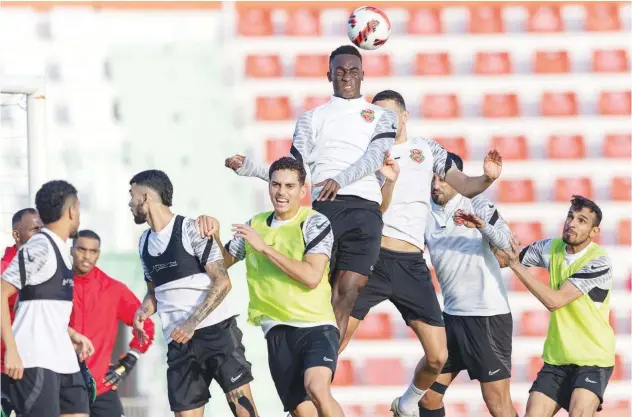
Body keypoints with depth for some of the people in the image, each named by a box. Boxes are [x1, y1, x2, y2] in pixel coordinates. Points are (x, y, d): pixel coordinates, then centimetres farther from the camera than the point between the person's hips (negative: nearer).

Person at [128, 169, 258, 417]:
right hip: (178, 342, 6)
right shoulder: (145, 243, 14)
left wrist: (192, 323, -20)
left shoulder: (191, 230, -7)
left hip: (217, 330, -6)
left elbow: (222, 282, -12)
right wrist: (143, 311, 2)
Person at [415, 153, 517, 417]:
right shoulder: (427, 215, 8)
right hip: (452, 314, 6)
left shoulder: (476, 206, -7)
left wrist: (484, 226, -43)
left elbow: (505, 241, -19)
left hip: (488, 316, -6)